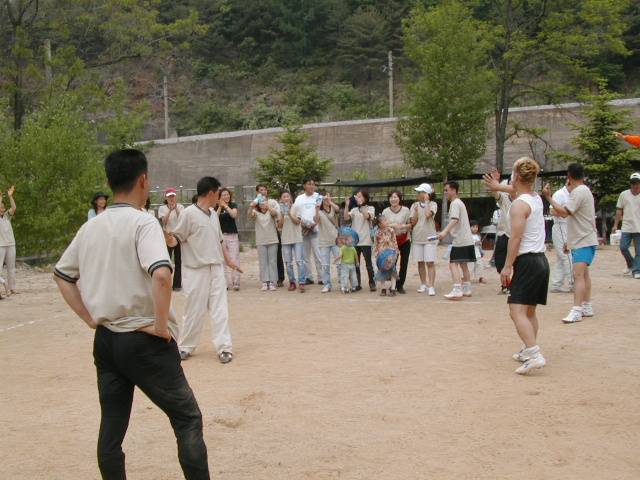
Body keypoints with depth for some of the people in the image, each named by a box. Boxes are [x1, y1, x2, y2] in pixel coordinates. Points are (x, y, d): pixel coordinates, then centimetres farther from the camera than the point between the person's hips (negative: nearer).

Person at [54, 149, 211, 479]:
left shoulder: (90, 228, 6)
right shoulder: (142, 223, -14)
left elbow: (61, 275, 17)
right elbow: (161, 275, -30)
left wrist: (90, 317, 13)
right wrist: (161, 325, -18)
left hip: (104, 340, 7)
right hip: (144, 340, -6)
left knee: (112, 426, 15)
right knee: (187, 420, 5)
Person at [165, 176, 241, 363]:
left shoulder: (213, 214, 14)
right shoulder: (189, 213, -8)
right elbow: (177, 238, -9)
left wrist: (228, 260, 25)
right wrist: (169, 240, -31)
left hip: (217, 269, 6)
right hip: (196, 270, -5)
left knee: (220, 310, 1)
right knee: (194, 311, 3)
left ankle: (224, 348, 4)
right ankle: (185, 347, 18)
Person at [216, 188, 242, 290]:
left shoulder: (233, 205, 6)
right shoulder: (217, 207, 7)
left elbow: (234, 215, -13)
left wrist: (225, 205, -14)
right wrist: (220, 207, -12)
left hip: (232, 236, -1)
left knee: (234, 260, -7)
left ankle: (236, 283, -5)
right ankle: (224, 283, 5)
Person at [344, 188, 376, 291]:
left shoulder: (370, 208, 3)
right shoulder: (354, 209, 12)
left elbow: (367, 216, -18)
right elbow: (346, 218, -3)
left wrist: (361, 204, -20)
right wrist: (347, 205, -11)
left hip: (365, 240, -4)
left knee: (368, 263, 1)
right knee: (355, 264, 7)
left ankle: (372, 284, 9)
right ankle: (358, 284, 14)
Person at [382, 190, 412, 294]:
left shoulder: (405, 210, 0)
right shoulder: (385, 211, 3)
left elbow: (411, 224, 3)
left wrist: (405, 226, -18)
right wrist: (391, 225, -13)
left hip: (404, 239, 0)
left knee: (404, 264, 1)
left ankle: (400, 285, 12)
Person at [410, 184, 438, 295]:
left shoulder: (433, 204, 0)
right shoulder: (415, 205, 9)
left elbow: (428, 214, -21)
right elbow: (413, 223, 4)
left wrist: (426, 201, -9)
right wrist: (416, 210, -8)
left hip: (429, 238, -4)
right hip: (417, 238, 4)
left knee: (430, 263, -6)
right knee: (420, 263, 9)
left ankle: (431, 286, -7)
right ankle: (423, 285, 19)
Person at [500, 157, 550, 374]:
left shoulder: (519, 205, -14)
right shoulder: (537, 199, 12)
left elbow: (516, 237, -19)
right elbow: (519, 191, 34)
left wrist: (507, 266, -15)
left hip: (526, 261, -9)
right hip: (541, 260, 9)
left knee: (517, 311, -12)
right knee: (530, 311, 18)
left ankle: (534, 355, -22)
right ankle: (529, 351, 25)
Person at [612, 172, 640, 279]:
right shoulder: (624, 195, 7)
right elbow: (619, 210, 11)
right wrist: (616, 225, 7)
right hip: (626, 227, 1)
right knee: (623, 247, -4)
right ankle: (631, 264, 20)